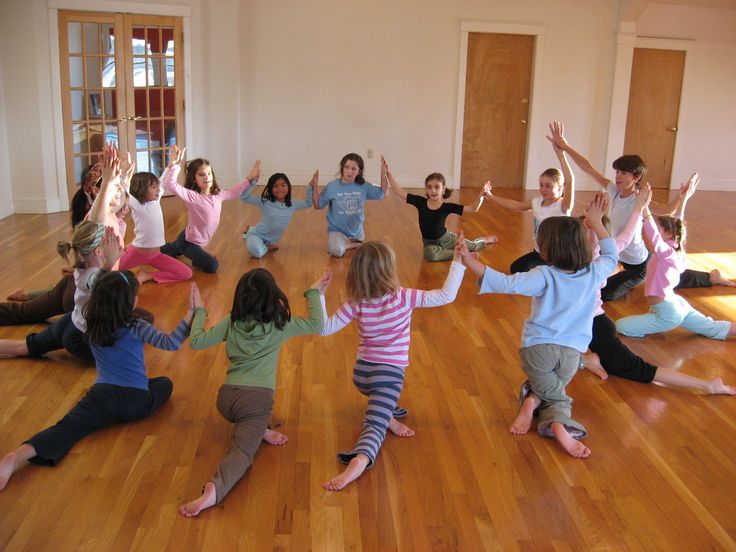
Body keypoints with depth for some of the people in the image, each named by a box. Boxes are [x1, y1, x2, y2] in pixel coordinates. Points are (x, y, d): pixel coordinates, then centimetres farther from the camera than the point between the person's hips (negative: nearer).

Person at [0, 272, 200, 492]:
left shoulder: (92, 326, 9)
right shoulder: (135, 327, -6)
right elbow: (170, 343, -15)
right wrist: (191, 312, -16)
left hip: (103, 394, 2)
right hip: (137, 400, -2)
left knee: (67, 428, -12)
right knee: (165, 383, 27)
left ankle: (18, 456, -43)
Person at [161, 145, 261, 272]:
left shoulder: (218, 194, -8)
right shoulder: (192, 196, -29)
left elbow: (234, 193, 12)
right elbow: (170, 184, -43)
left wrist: (249, 179, 9)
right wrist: (175, 163, -48)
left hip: (197, 241, 8)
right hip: (188, 242, -8)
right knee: (212, 266, -16)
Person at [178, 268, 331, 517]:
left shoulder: (231, 323, 9)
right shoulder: (279, 324, 4)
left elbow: (196, 342, 11)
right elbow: (317, 325, 11)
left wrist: (199, 312, 24)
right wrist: (314, 293, 21)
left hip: (226, 398, 4)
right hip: (257, 399, -4)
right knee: (242, 452, -13)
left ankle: (262, 430, 10)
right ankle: (214, 489, -41)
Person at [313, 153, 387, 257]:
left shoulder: (364, 186, -9)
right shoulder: (332, 187, -14)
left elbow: (382, 193, 2)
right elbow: (318, 205, -5)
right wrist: (315, 187, -19)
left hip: (356, 231, 3)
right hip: (337, 229, -3)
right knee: (336, 251, -31)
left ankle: (346, 243, 39)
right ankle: (349, 244, -1)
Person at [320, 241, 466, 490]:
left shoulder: (356, 305, -5)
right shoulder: (405, 298, -11)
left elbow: (324, 328, 1)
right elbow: (447, 295, -8)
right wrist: (458, 262, -1)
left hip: (361, 373, 4)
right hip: (391, 372, -4)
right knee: (375, 423, -12)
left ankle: (389, 415, 10)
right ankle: (360, 459, -43)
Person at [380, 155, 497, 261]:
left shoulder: (447, 207, -17)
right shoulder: (421, 202, -13)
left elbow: (473, 209, -21)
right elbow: (399, 192, -14)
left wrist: (481, 196, -39)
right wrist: (388, 173, -21)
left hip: (446, 239, 0)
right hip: (430, 243, 0)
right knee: (430, 253, -37)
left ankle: (485, 240, 49)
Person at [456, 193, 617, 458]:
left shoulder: (544, 276, -16)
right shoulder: (594, 273, -3)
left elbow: (506, 283, -26)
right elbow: (611, 255, 19)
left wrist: (470, 260, -24)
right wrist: (596, 222, 23)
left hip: (538, 347, -3)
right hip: (572, 352, 3)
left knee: (550, 390, 23)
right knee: (557, 391, 20)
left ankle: (533, 400, -14)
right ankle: (558, 423, -15)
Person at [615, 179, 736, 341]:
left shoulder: (666, 252, -20)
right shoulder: (675, 249, 3)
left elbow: (652, 235, -36)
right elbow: (677, 223, 9)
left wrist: (644, 208, -47)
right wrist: (684, 198, 11)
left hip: (667, 314, -9)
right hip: (678, 305, 9)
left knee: (620, 326, -8)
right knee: (714, 329, 22)